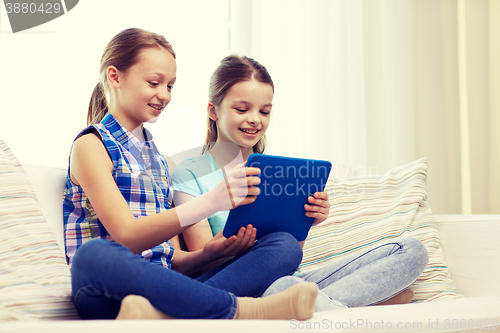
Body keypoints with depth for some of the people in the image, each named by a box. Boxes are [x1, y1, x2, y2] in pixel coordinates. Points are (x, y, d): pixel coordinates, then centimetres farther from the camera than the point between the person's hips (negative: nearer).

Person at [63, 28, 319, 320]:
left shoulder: (156, 158, 23)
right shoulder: (91, 145, 3)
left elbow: (167, 260, 15)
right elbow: (127, 236, -13)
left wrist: (211, 253, -7)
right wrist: (211, 202, -23)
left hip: (162, 291, 7)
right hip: (112, 294, -6)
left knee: (285, 245, -11)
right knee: (95, 254, -42)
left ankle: (159, 314, -37)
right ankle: (240, 308, -32)